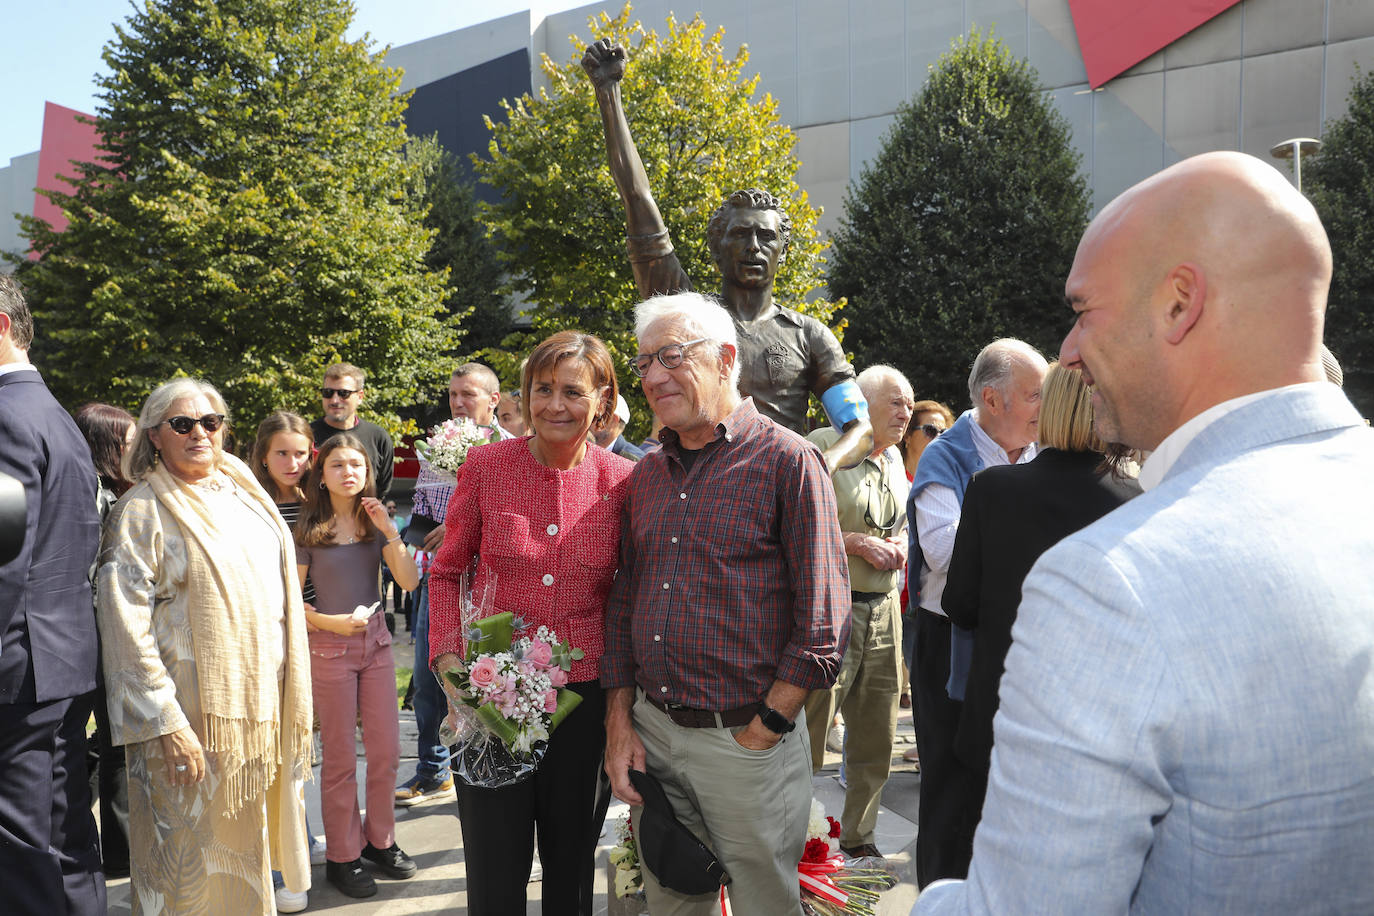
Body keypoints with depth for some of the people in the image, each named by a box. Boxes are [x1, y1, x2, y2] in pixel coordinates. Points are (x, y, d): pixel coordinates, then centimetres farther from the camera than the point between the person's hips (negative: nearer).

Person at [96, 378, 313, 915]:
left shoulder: (242, 494, 11)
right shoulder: (143, 510, -10)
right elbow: (125, 628, -15)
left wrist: (290, 702, 16)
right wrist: (165, 724, -20)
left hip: (261, 704, 6)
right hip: (194, 716, -6)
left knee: (246, 843, 18)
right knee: (196, 863, 5)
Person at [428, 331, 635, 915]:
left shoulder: (623, 482, -4)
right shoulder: (486, 465, -4)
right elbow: (447, 570, 7)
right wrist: (449, 654, -6)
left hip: (584, 694, 0)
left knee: (572, 867, 17)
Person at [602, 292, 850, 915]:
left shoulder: (787, 461, -10)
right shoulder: (646, 476, 9)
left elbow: (823, 624, -12)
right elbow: (623, 605, 13)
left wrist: (759, 734, -13)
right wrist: (620, 722, 5)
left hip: (748, 740, -5)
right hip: (651, 733, 6)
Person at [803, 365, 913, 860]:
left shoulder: (893, 459, 15)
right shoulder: (823, 447, -9)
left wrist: (898, 545, 6)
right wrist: (857, 543, -17)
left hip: (883, 610, 8)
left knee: (875, 735, 13)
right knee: (810, 732, -4)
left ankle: (857, 838, 27)